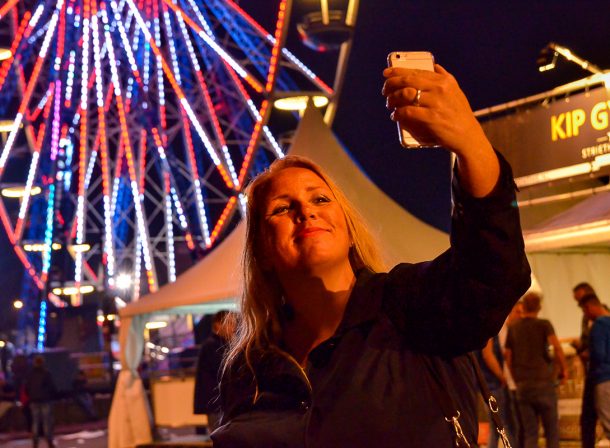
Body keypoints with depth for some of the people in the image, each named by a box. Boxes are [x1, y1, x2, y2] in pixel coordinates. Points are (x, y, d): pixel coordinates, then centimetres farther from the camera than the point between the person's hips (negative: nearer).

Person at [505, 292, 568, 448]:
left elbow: (509, 360, 12)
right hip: (543, 382, -3)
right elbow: (557, 348, -16)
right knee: (552, 429, 5)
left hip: (522, 385, 4)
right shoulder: (544, 325, -2)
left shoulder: (513, 329, 11)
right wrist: (564, 369, -3)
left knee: (529, 433, 5)